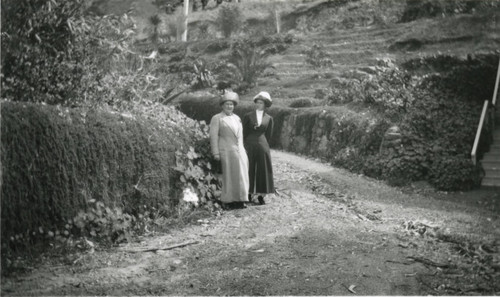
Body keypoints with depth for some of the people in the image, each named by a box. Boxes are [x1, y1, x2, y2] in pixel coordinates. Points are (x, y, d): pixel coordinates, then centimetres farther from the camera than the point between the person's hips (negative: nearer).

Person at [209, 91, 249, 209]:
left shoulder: (237, 118, 18)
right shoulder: (216, 118, 1)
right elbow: (214, 136, -5)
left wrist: (242, 151, 16)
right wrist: (216, 153, -12)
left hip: (239, 151, 6)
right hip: (226, 151, -5)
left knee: (240, 175, 3)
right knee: (228, 175, -5)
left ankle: (239, 200, 8)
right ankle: (228, 201, 1)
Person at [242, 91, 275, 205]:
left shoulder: (269, 119, 5)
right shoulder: (248, 116, 2)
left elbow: (268, 135, 10)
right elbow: (244, 133, 1)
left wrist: (264, 147, 9)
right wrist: (245, 148, -5)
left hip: (262, 145, 1)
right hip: (249, 145, -1)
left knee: (263, 170, 2)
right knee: (249, 170, 2)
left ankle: (261, 195, 8)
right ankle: (249, 194, 11)